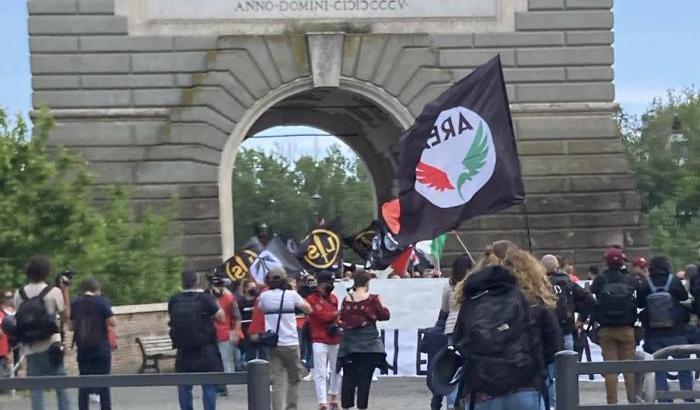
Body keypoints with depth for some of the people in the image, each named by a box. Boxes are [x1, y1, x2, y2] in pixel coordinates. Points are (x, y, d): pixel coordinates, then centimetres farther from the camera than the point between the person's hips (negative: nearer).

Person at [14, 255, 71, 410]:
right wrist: (65, 290, 5)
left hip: (31, 349, 2)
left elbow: (19, 319, 6)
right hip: (51, 347, -2)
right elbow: (65, 316, 1)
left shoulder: (19, 294, 3)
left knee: (35, 390, 3)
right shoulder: (54, 292, -6)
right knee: (61, 387, 6)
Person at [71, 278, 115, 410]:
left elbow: (71, 325, 10)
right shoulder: (102, 302, -9)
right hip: (101, 350, -4)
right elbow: (113, 323, -12)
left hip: (83, 350, 4)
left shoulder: (74, 304, 4)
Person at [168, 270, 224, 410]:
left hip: (183, 352, 3)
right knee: (209, 386, 1)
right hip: (206, 351, -3)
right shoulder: (205, 297, -10)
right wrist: (214, 302, 7)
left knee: (184, 387, 11)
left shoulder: (174, 300, 0)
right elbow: (221, 317, -5)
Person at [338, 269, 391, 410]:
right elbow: (385, 315, -2)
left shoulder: (347, 299, 0)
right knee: (365, 378, 2)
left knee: (348, 377, 10)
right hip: (368, 344, -3)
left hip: (349, 344, 3)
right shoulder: (372, 299, -10)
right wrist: (381, 305, 15)